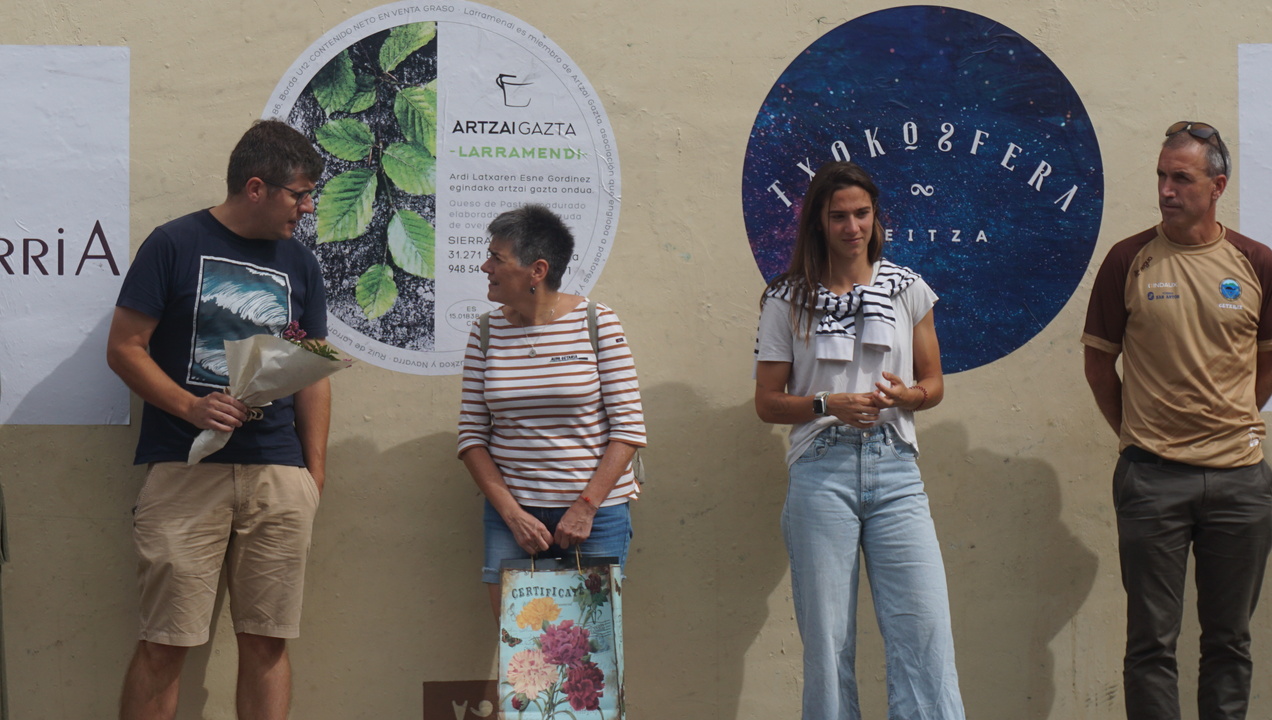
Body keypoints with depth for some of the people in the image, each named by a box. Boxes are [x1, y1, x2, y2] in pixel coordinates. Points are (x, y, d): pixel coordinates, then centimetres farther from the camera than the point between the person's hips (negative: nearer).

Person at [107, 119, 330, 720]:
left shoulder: (298, 264, 16)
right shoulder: (175, 244, 1)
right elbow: (124, 347, -1)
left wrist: (315, 469, 9)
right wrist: (190, 406, -15)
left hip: (279, 474, 4)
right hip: (185, 470, -4)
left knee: (267, 641, 4)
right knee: (165, 643, -4)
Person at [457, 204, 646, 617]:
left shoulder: (597, 324, -4)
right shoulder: (487, 332, 5)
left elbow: (629, 427, -6)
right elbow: (472, 434, 4)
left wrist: (585, 508, -12)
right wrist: (512, 513, -8)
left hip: (596, 512, -2)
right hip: (510, 510, 2)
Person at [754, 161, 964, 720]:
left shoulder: (907, 289, 12)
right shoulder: (788, 301, 7)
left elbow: (933, 384, 16)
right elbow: (767, 402, 7)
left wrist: (906, 396, -7)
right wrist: (829, 405, -10)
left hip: (894, 469, 1)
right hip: (822, 470, -1)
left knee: (924, 627, -8)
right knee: (826, 636, 0)